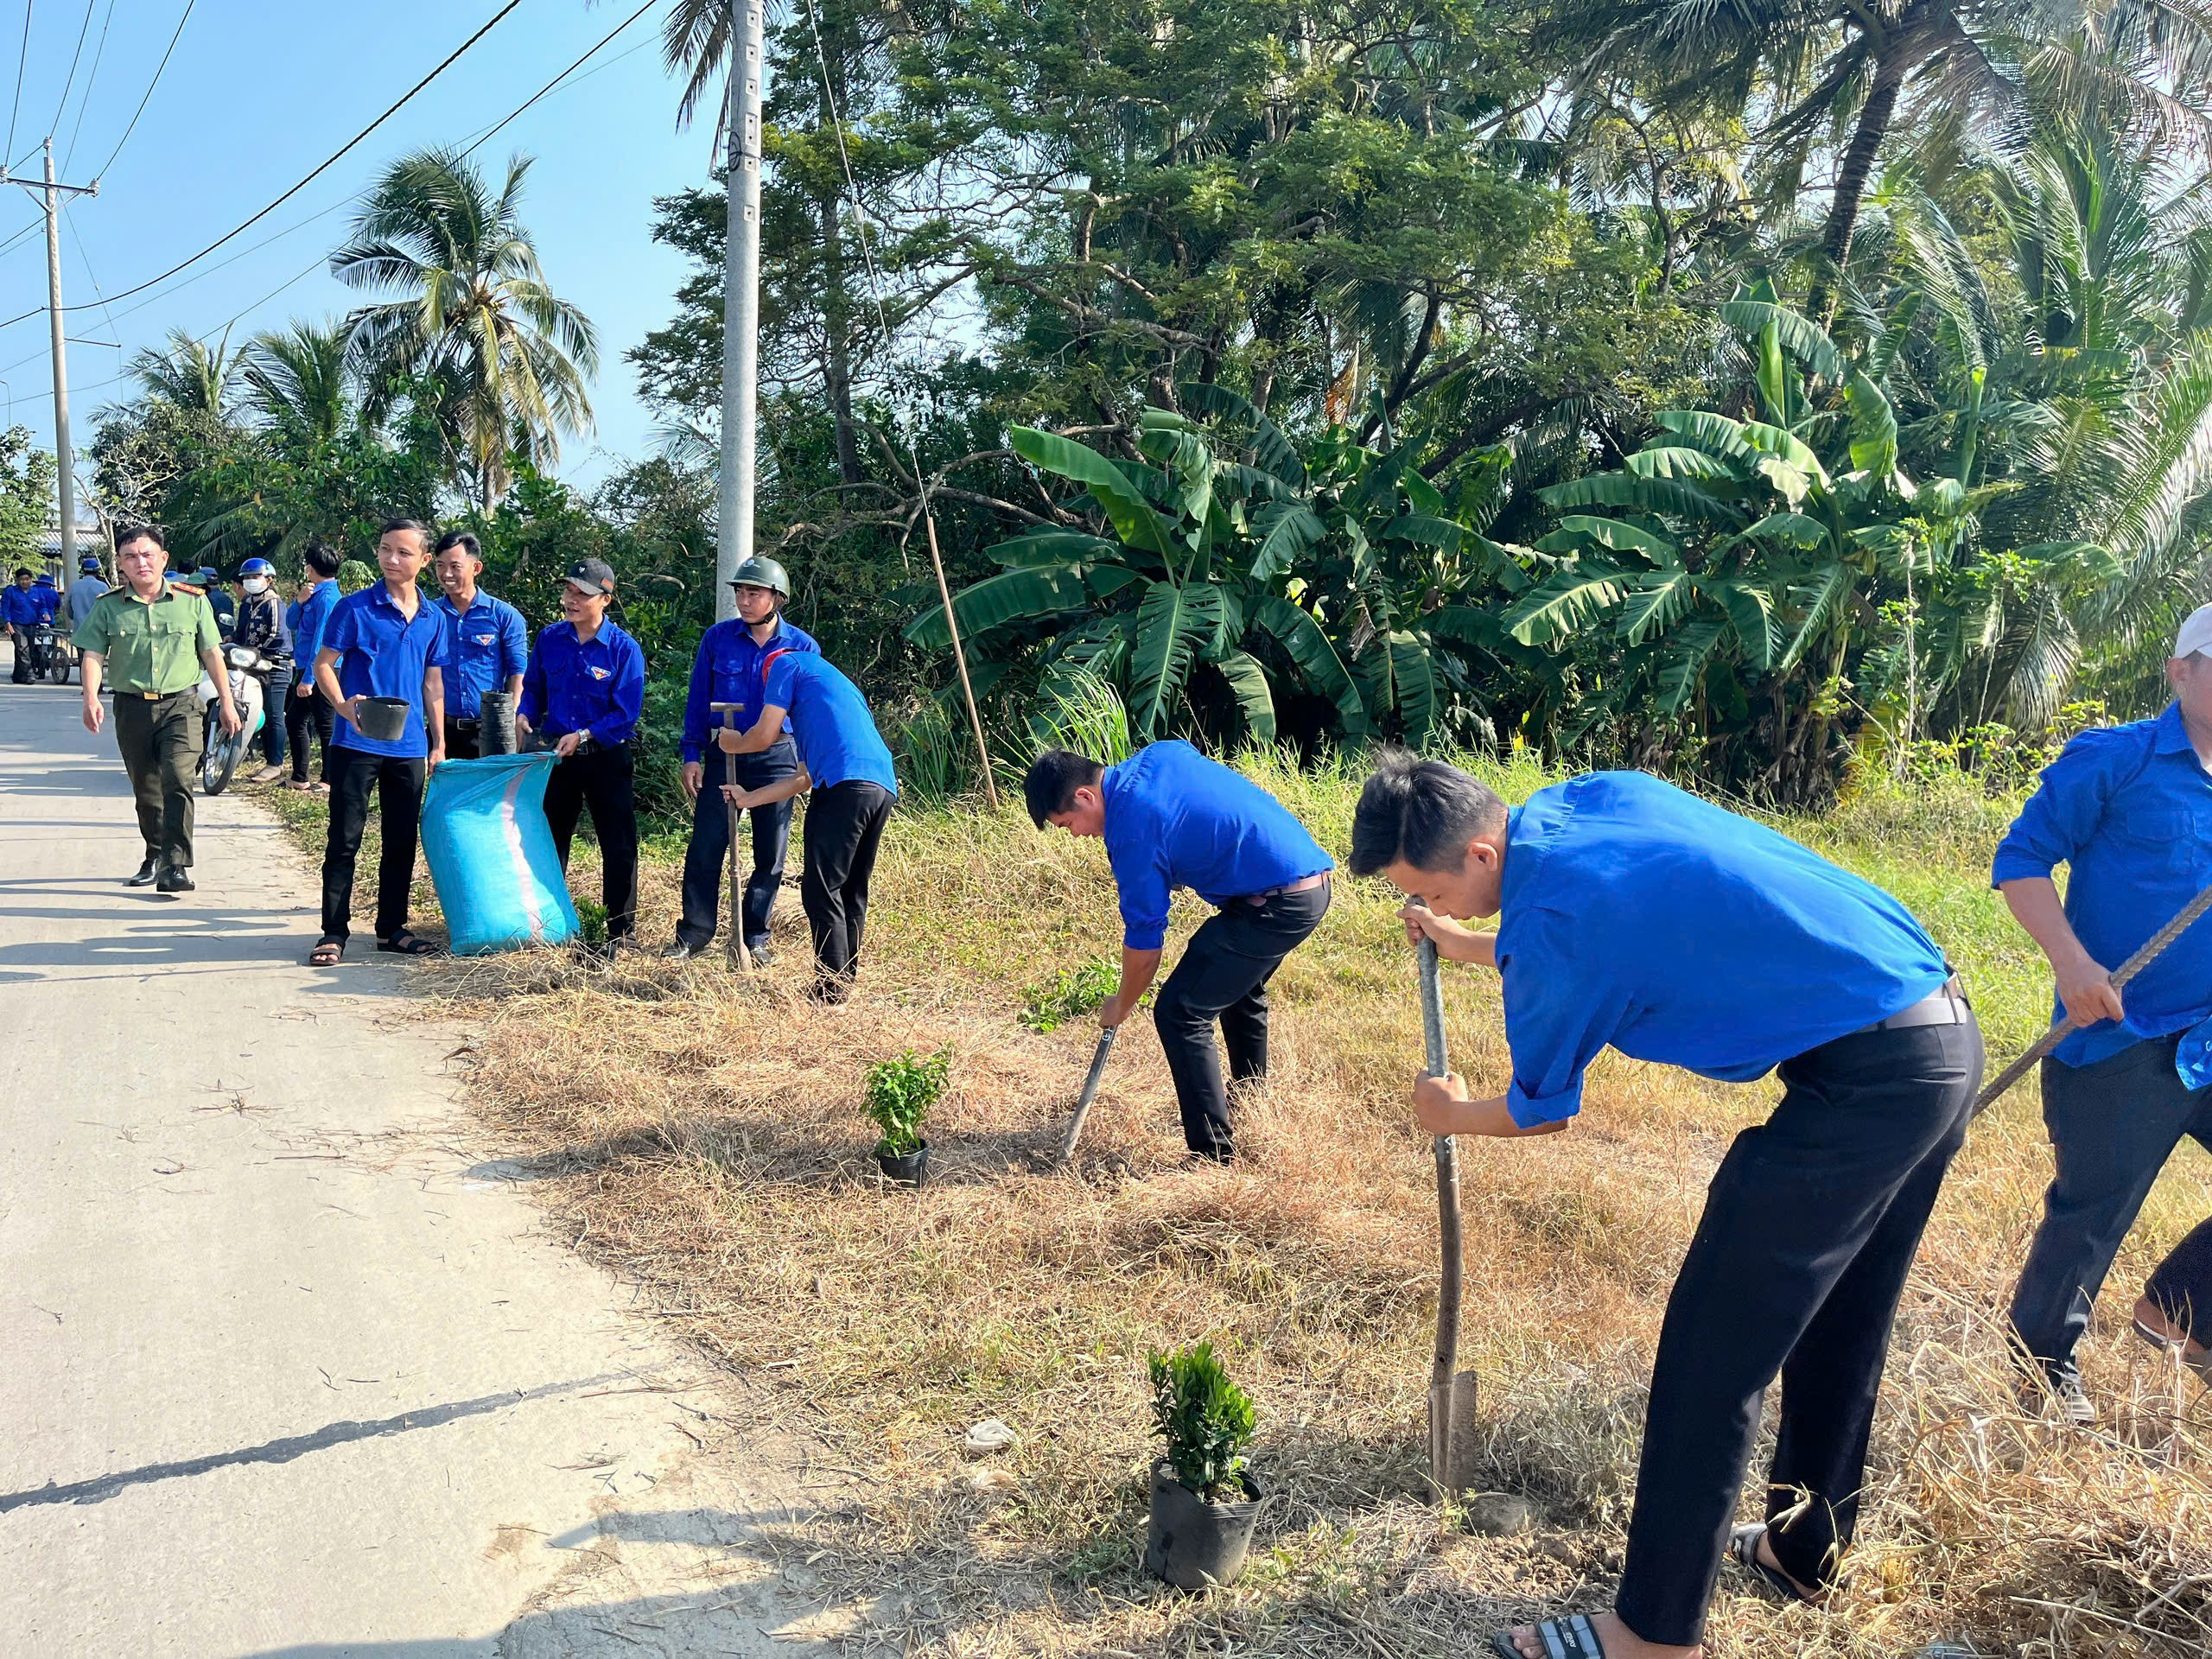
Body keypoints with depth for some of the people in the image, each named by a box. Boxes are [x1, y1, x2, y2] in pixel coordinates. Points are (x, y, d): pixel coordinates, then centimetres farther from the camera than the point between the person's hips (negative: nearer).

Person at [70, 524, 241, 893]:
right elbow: (92, 655, -3)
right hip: (132, 707, 2)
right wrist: (91, 699, -19)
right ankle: (155, 857, 30)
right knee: (146, 790, 13)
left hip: (180, 705, -2)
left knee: (179, 780, -18)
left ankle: (175, 866, -20)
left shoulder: (192, 601, 3)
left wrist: (226, 701, 8)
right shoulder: (107, 607, 3)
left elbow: (212, 655, 9)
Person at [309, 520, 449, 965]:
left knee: (402, 841, 10)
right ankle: (334, 933, 6)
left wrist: (439, 744, 13)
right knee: (345, 840, -1)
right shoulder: (354, 608, -4)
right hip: (356, 743, -4)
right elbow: (323, 664, -4)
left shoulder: (432, 619, 10)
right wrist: (342, 705, -23)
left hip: (409, 747, 4)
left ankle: (391, 928, 21)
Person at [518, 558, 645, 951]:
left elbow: (626, 714, -13)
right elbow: (533, 689, 13)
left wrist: (583, 735, -21)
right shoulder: (549, 640, 2)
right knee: (548, 842, 14)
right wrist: (524, 715, -7)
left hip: (607, 759, -4)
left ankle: (620, 929, 10)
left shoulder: (624, 649, -11)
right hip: (556, 756, 4)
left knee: (618, 846, 0)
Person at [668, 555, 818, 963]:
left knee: (770, 853, 6)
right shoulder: (718, 638, -1)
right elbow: (698, 699, 5)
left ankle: (755, 936, 19)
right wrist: (692, 755, -1)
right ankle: (694, 934, 10)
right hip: (725, 755, 0)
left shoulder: (802, 646, -2)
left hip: (777, 759, 0)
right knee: (705, 845, -3)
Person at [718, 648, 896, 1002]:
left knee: (821, 892, -3)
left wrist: (731, 743, 30)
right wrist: (748, 798, 44)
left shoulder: (786, 663, 15)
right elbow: (805, 777, 35)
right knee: (851, 893, 15)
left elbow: (764, 737, 8)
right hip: (884, 786, 8)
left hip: (845, 784, -8)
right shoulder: (835, 683, 37)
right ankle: (845, 981, 19)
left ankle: (831, 989, -3)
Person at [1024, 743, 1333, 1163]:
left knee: (1180, 1014, -6)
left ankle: (1215, 1155, 0)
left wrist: (1122, 1005, 9)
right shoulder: (1159, 753, 7)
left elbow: (1144, 941, -8)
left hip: (1278, 905, -10)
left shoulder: (1133, 828, -17)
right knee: (1241, 990, 31)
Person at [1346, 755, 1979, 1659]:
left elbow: (1541, 1112, 1)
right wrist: (1471, 948, 33)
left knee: (1710, 1349, -1)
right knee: (1841, 1321, 23)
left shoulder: (1550, 923, -18)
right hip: (1951, 1037, 10)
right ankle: (1805, 1549, 41)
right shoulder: (1594, 795, 4)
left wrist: (1454, 1114, 22)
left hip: (1864, 1083, -10)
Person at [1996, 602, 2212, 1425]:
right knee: (2092, 1211, 3)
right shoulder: (2113, 760, -7)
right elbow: (2020, 861, -8)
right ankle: (2043, 1363, 23)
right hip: (2124, 1045, -6)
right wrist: (2072, 962, -18)